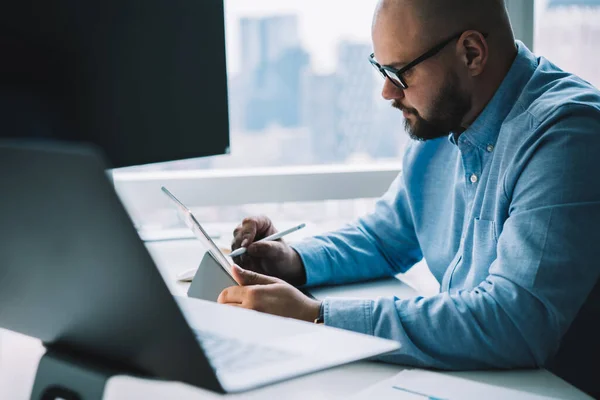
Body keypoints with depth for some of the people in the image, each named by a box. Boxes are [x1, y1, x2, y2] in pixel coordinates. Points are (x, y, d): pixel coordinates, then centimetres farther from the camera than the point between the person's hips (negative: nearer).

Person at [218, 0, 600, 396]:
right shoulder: (439, 127, 5)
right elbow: (383, 238, 17)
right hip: (463, 381, 7)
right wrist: (295, 261, -3)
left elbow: (516, 322, -31)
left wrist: (315, 317, -29)